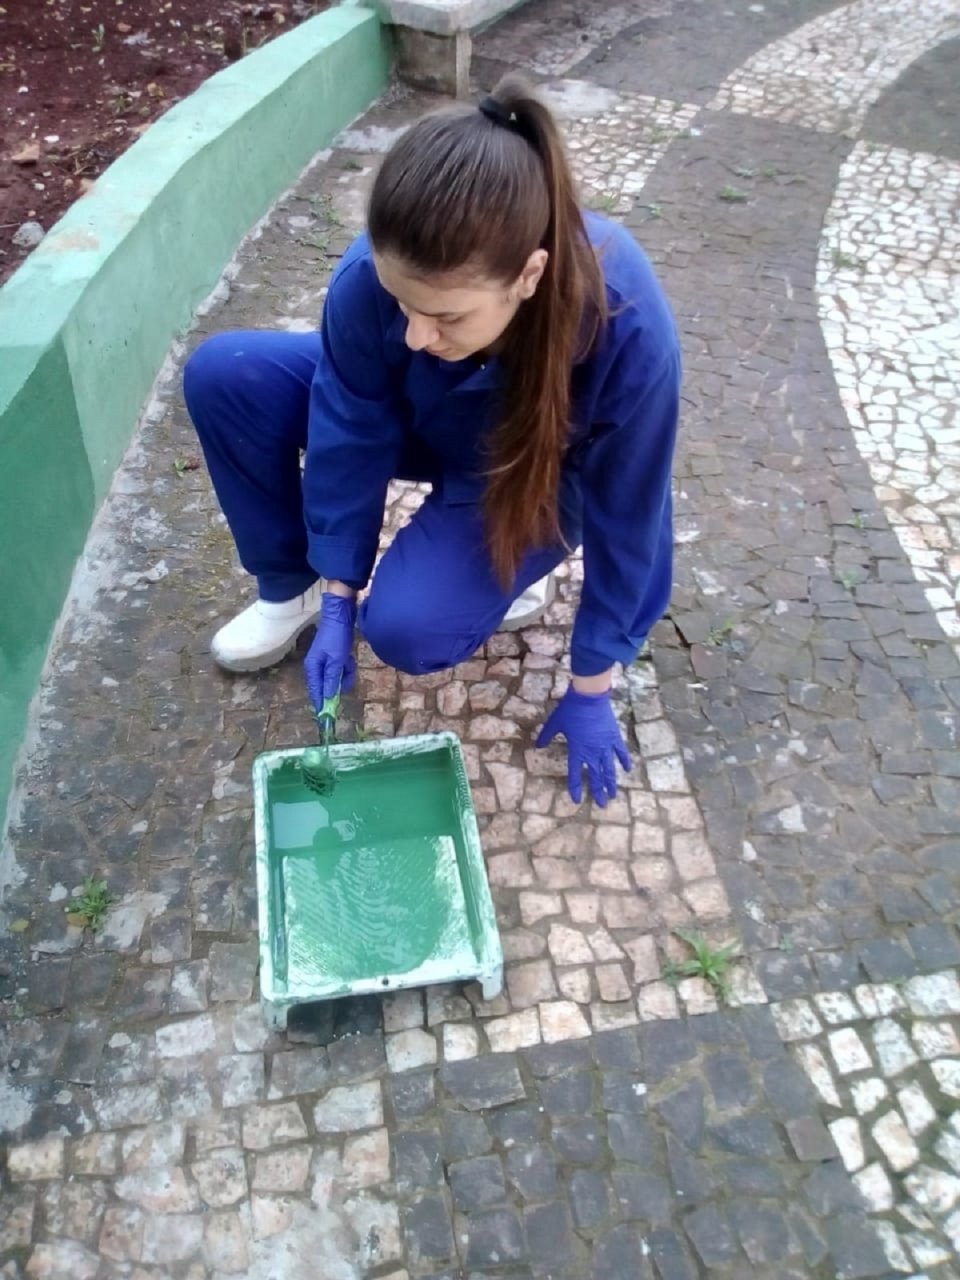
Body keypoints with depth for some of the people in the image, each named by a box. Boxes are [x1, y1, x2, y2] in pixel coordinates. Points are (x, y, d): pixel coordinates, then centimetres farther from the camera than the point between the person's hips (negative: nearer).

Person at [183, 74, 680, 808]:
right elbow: (351, 435, -16)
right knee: (222, 374, -16)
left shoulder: (628, 330, -39)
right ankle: (293, 586, 3)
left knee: (407, 630, -26)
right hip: (421, 420, 4)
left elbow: (625, 520, -24)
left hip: (536, 478, -3)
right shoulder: (377, 273, -32)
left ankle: (510, 565, 7)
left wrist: (591, 690, -15)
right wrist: (337, 601, -11)